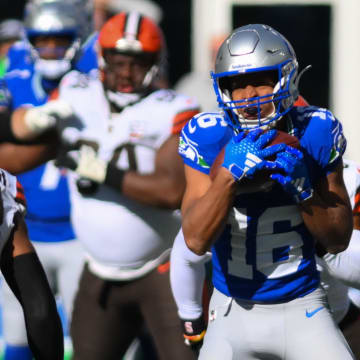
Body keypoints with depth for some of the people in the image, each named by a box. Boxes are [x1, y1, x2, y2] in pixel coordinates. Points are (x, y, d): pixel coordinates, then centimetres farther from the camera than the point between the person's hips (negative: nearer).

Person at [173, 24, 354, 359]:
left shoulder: (316, 134, -8)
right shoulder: (209, 139, -10)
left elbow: (338, 240, -3)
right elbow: (195, 241, -18)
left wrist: (303, 188, -20)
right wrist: (228, 174, -30)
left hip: (302, 308, 0)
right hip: (235, 311, 0)